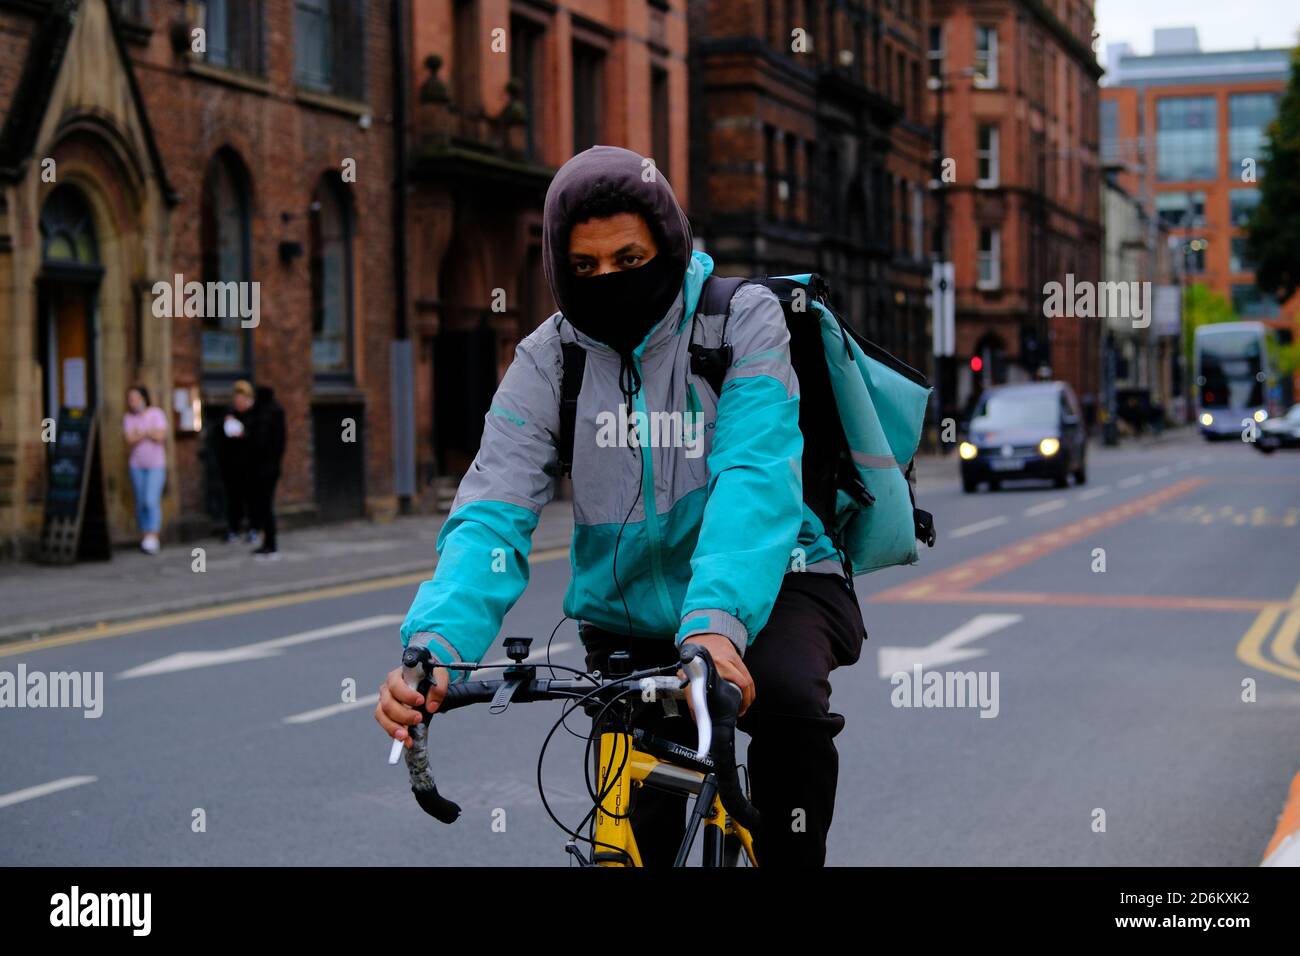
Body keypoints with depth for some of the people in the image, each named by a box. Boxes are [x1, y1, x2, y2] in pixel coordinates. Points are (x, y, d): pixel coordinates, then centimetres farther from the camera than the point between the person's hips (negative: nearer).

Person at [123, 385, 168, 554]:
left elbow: (161, 436, -17)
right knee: (140, 502, 4)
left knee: (151, 501, -15)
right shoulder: (128, 417, 2)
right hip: (137, 465, 4)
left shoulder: (156, 413, -6)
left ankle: (152, 539, -18)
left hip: (156, 465, -3)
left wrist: (140, 433, -9)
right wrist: (149, 433, -13)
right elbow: (130, 440, -10)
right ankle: (144, 536, 13)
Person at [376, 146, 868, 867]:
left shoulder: (743, 318, -14)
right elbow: (492, 516, -18)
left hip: (767, 586, -2)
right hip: (630, 615, 3)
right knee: (635, 837, -4)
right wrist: (435, 645, -38)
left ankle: (791, 856, -11)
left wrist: (715, 621, -46)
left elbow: (755, 477, -28)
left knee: (786, 695, -33)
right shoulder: (546, 362, -7)